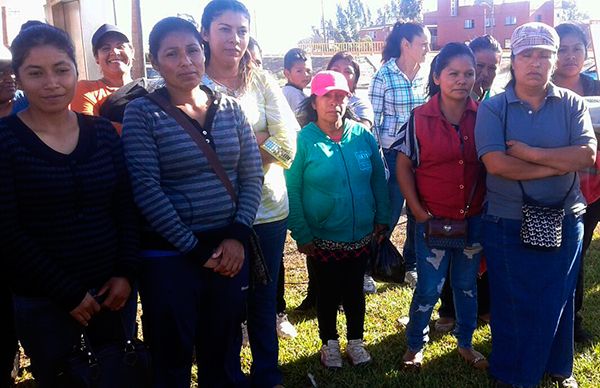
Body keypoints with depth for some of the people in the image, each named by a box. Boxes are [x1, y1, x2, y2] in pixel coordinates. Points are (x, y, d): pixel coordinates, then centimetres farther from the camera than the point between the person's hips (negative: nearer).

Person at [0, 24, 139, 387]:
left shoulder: (103, 132, 2)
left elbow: (127, 208, 4)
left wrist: (126, 273, -6)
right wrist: (68, 292, -12)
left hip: (113, 289, 3)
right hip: (41, 301, -3)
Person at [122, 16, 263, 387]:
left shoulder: (230, 107, 5)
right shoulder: (142, 113, -7)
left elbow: (252, 176, 4)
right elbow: (146, 190, -13)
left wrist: (237, 236, -7)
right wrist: (195, 249, -14)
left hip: (228, 249, 3)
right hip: (170, 255, -3)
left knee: (224, 355, 17)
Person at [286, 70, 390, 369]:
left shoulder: (362, 135, -2)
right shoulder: (303, 140, -12)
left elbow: (378, 179, 6)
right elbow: (292, 191, -11)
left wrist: (382, 218, 4)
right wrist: (301, 234, -13)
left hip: (362, 235, 2)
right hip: (322, 238, -2)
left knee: (355, 291, 16)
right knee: (327, 292, 14)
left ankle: (355, 341, 37)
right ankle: (329, 343, 36)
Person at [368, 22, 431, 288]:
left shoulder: (426, 75, 6)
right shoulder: (383, 76, -8)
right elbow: (373, 120, -7)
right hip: (393, 153, -5)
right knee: (389, 214, 0)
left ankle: (412, 266, 28)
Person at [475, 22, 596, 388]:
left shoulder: (573, 104, 1)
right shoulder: (492, 108, -7)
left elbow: (587, 155, -14)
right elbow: (496, 163, -20)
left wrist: (531, 153, -21)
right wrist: (559, 165, -15)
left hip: (564, 222, 2)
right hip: (508, 225, -2)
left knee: (557, 301, 16)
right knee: (511, 304, 10)